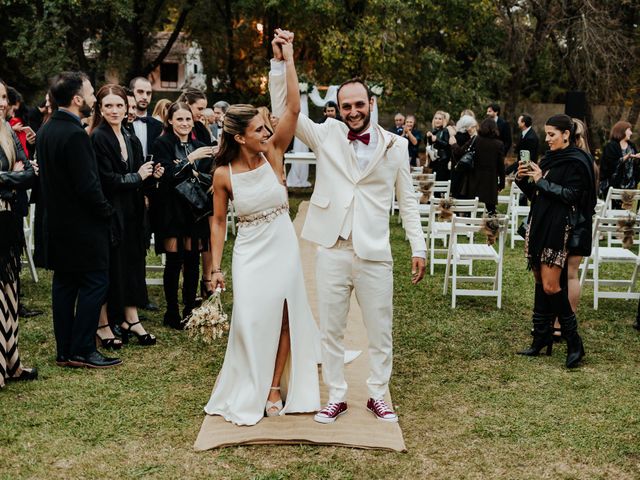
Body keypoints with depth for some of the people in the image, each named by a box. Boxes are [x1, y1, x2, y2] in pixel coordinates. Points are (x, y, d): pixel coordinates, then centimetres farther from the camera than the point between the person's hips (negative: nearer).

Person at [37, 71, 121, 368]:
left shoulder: (45, 130, 8)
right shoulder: (75, 135, -21)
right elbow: (88, 185, -22)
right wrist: (106, 211, -8)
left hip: (57, 220, 9)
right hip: (82, 224, -9)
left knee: (64, 285, 12)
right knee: (94, 283, -1)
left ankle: (64, 351, 18)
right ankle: (82, 351, 2)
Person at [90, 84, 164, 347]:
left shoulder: (132, 140, 12)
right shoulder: (97, 138, -11)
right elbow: (105, 180, -19)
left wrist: (152, 176, -4)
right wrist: (137, 176, -12)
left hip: (131, 214, 7)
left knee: (132, 264, 11)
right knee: (108, 267, 1)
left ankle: (131, 319, 22)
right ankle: (103, 325, 13)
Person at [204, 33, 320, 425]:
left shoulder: (274, 154, -8)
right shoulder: (224, 174, -9)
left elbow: (294, 109, -18)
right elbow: (219, 221, 1)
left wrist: (288, 60, -23)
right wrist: (216, 267, 1)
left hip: (283, 249, 2)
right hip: (249, 254, -2)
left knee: (282, 319, 8)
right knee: (251, 322, -2)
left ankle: (275, 389, 23)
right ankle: (246, 396, 15)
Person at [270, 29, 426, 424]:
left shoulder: (395, 146, 3)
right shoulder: (326, 135, 4)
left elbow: (408, 201, 8)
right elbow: (283, 111, 2)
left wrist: (419, 248, 4)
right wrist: (280, 62, -7)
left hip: (375, 254, 0)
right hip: (332, 251, 1)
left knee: (381, 331, 8)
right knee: (331, 330, 9)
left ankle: (378, 396, 24)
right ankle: (337, 397, 23)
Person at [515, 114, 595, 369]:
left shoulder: (576, 162, -7)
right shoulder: (548, 159, 16)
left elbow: (570, 195, -16)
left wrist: (541, 181, -13)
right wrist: (523, 179, 1)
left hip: (558, 228, -8)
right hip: (539, 224, 8)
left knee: (551, 286, -12)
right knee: (540, 283, 9)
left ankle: (574, 343, -2)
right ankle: (541, 339, 16)